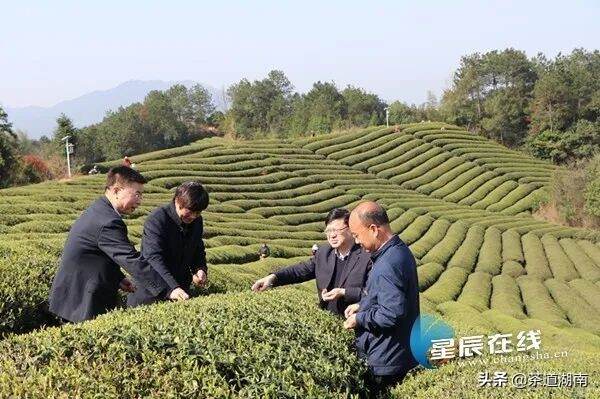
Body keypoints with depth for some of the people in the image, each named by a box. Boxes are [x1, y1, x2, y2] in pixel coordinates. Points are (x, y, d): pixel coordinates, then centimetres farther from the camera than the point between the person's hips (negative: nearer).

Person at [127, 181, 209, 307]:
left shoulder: (197, 221, 1)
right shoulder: (156, 220, -20)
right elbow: (154, 258, -30)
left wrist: (200, 268, -6)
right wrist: (172, 288, -40)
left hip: (180, 283, 6)